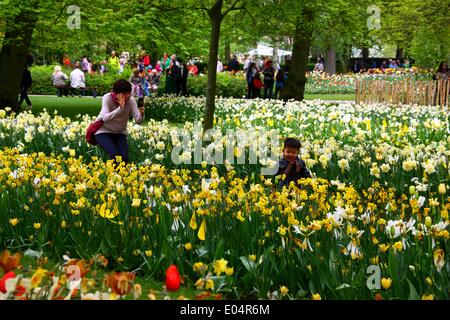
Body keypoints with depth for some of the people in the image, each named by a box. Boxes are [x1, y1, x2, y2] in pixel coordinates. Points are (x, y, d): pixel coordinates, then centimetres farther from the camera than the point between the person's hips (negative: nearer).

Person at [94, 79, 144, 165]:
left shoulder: (131, 100, -16)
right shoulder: (108, 98, -22)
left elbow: (138, 121, -22)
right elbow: (105, 118, -37)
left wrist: (141, 114, -44)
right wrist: (120, 108, -45)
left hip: (120, 133, 3)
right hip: (104, 132, -3)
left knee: (124, 157, -19)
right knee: (115, 155, -26)